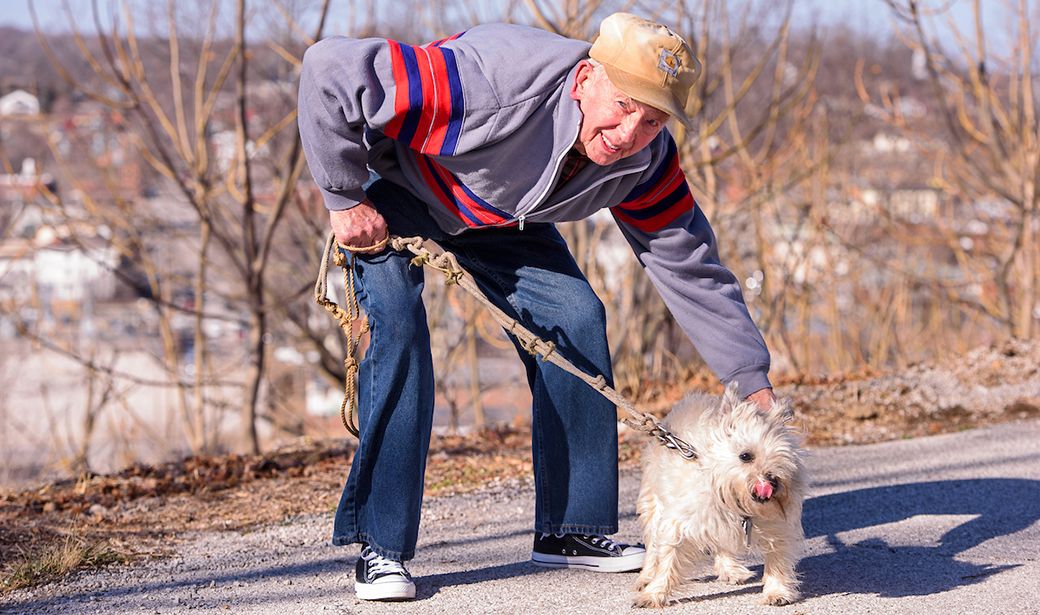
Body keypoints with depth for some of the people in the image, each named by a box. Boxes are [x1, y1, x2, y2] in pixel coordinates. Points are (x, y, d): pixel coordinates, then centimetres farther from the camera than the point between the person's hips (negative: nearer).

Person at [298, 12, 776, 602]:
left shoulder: (645, 161, -22)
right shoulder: (499, 86, -44)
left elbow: (692, 268, -11)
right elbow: (332, 71, -42)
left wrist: (754, 381, -14)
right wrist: (344, 198, -31)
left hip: (498, 210, 6)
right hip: (392, 184, -6)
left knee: (576, 319, -6)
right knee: (397, 328, -24)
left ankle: (570, 527, 6)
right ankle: (380, 548, -17)